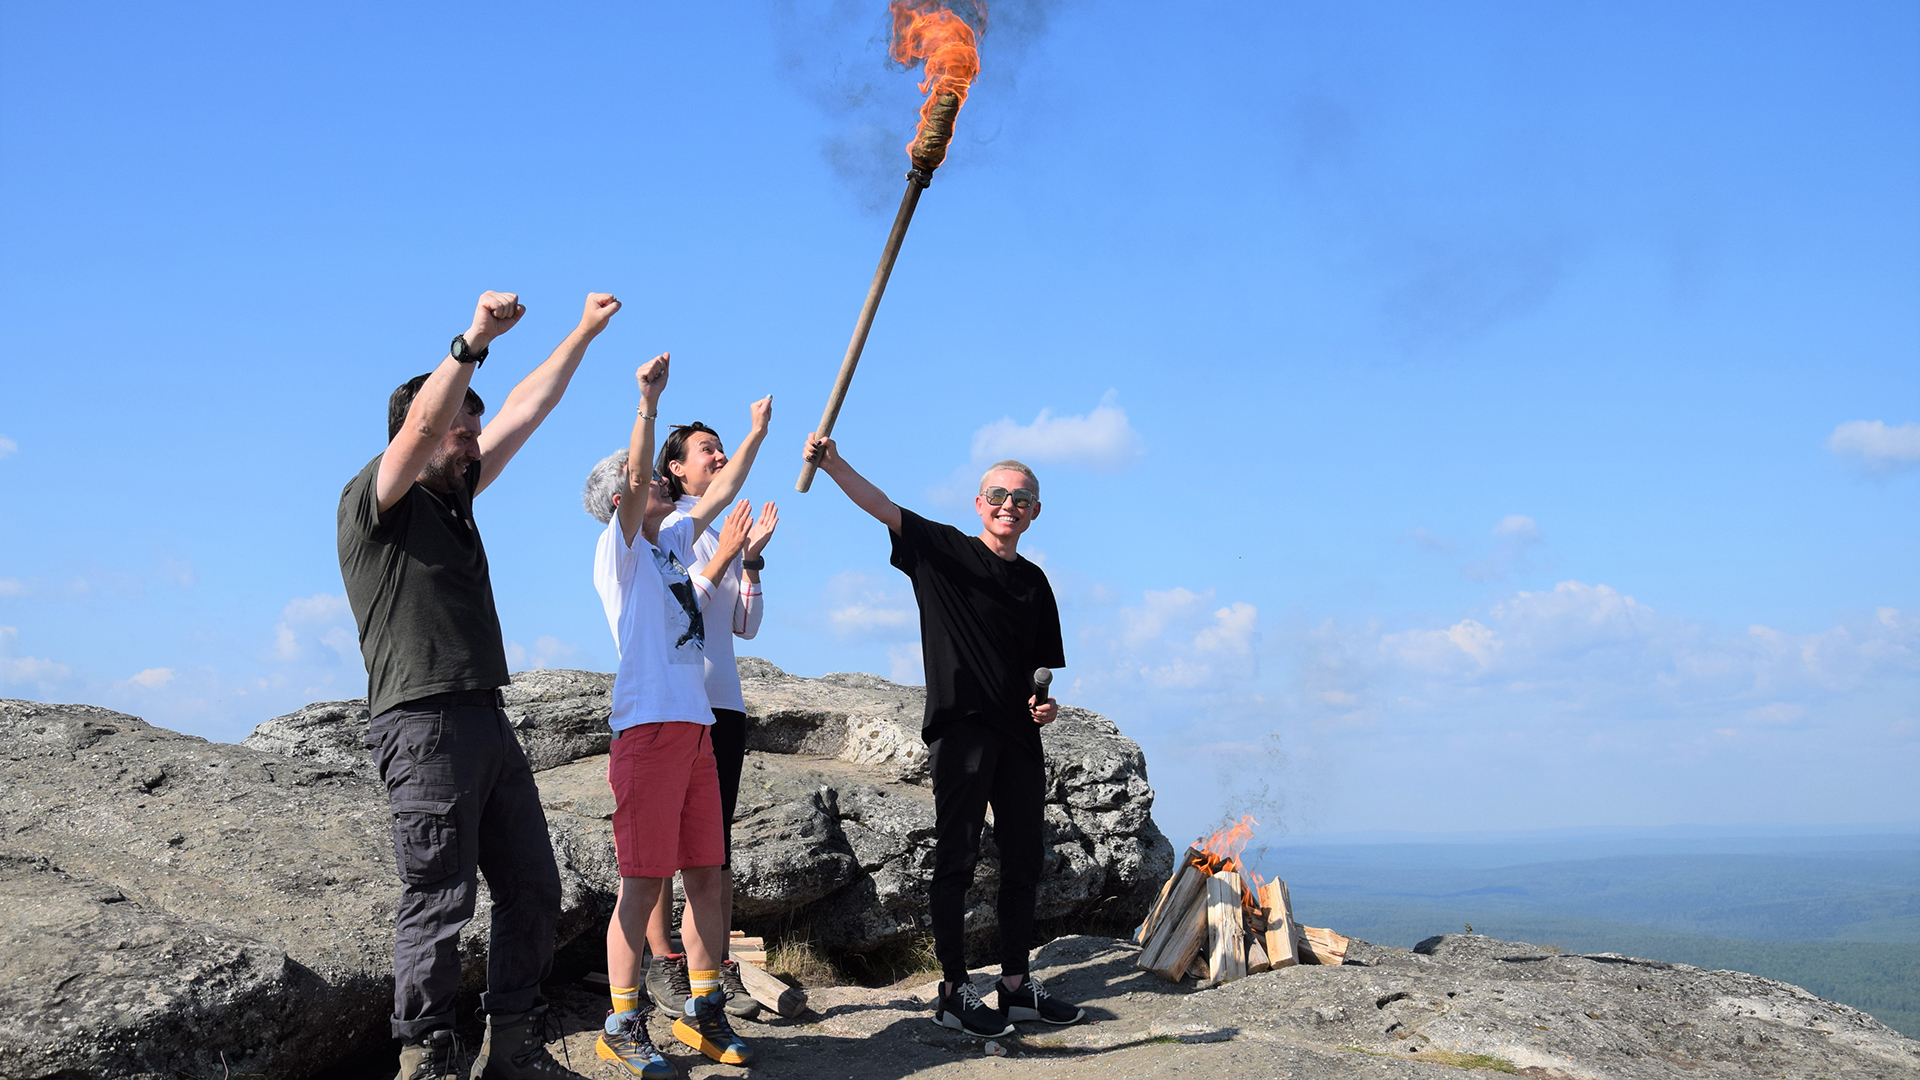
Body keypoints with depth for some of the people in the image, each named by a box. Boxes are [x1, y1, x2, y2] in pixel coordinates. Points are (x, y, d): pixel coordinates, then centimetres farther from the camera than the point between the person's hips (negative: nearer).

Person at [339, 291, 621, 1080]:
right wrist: (473, 342, -32)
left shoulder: (453, 500, 20)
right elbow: (422, 425, -21)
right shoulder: (372, 503, -2)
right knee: (438, 902, -8)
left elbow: (523, 414, 22)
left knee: (532, 890, 9)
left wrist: (584, 333, 23)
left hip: (487, 721, 9)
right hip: (424, 723, -9)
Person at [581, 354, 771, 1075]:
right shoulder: (619, 548, -1)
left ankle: (703, 1012, 18)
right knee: (644, 881, -7)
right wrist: (648, 404, -29)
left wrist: (757, 433, 34)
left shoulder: (672, 544, 20)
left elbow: (719, 495, 30)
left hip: (698, 727, 8)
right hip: (648, 725, -8)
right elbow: (634, 483, -18)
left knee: (707, 876, 9)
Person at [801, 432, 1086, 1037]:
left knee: (1024, 860, 8)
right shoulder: (945, 551, 3)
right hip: (960, 729, -5)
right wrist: (833, 465, -26)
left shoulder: (1034, 583, 17)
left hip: (1019, 736, 6)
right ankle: (953, 991, 1)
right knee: (957, 858, -4)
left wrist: (1046, 704, 2)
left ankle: (1016, 985, 18)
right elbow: (883, 508, -11)